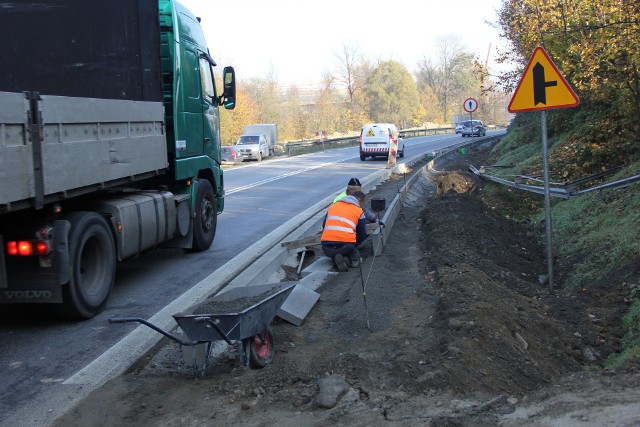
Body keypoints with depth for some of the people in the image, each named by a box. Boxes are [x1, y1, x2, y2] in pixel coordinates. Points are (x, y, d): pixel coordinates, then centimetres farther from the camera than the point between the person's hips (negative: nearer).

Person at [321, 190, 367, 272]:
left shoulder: (333, 206, 21)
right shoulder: (359, 211, 12)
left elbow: (324, 227, 28)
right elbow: (362, 235, 17)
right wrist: (355, 243, 38)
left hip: (326, 248, 1)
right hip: (346, 246, -1)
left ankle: (336, 257, 3)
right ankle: (354, 259, 2)